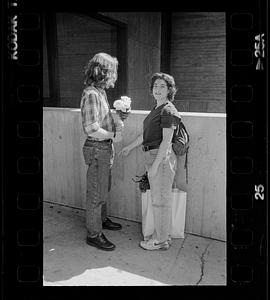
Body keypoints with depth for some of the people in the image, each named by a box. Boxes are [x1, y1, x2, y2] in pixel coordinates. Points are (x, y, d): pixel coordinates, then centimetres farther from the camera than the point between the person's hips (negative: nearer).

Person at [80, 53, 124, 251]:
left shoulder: (100, 92, 10)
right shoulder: (91, 94, -20)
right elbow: (91, 129, -26)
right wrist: (113, 135, -14)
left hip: (105, 147, 10)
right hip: (97, 149, -10)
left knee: (104, 189, 23)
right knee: (96, 193, 2)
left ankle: (102, 220, 42)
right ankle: (94, 234, 16)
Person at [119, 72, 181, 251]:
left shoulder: (168, 110, -13)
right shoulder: (156, 109, 15)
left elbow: (166, 140, -18)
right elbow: (146, 134, 23)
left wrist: (155, 165, -20)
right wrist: (130, 147, 29)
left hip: (162, 157, -9)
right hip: (152, 157, 9)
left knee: (161, 199, 2)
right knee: (159, 198, 16)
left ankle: (161, 241, 17)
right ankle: (163, 235, 31)